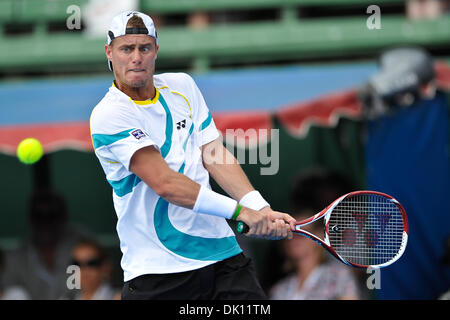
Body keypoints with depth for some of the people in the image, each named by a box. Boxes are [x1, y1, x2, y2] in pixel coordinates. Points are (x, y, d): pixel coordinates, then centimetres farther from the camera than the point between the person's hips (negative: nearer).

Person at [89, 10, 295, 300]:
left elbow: (214, 154, 6)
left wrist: (261, 210, -9)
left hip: (221, 249, 5)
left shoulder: (182, 86, 10)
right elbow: (164, 183, -20)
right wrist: (240, 211, -24)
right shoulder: (108, 116, -11)